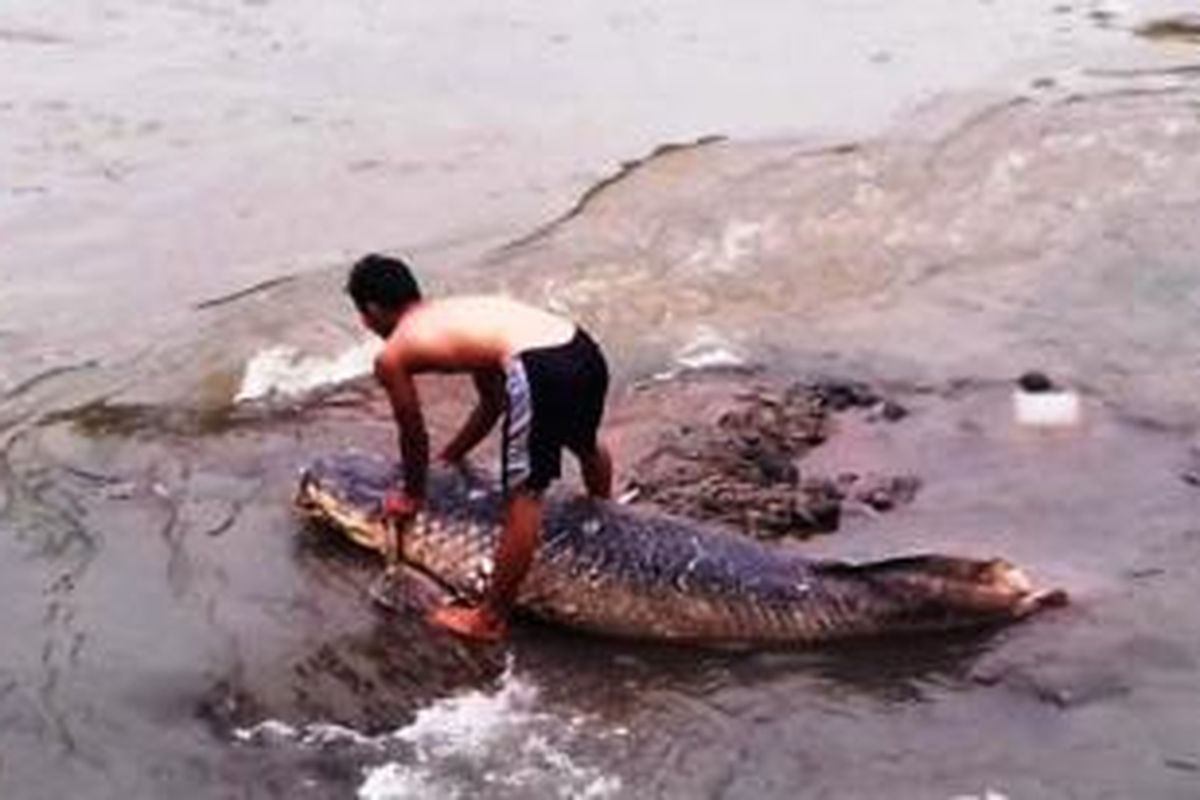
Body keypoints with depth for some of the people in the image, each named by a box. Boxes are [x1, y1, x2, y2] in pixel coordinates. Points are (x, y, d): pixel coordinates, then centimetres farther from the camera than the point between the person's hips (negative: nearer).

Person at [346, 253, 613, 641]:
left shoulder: (391, 357, 10)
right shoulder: (455, 314, 31)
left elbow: (414, 434, 20)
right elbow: (493, 400, 38)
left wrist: (412, 495, 36)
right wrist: (450, 457, 49)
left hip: (540, 371, -8)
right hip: (583, 349, 8)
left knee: (523, 501, 2)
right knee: (587, 445, 35)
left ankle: (490, 620, 14)